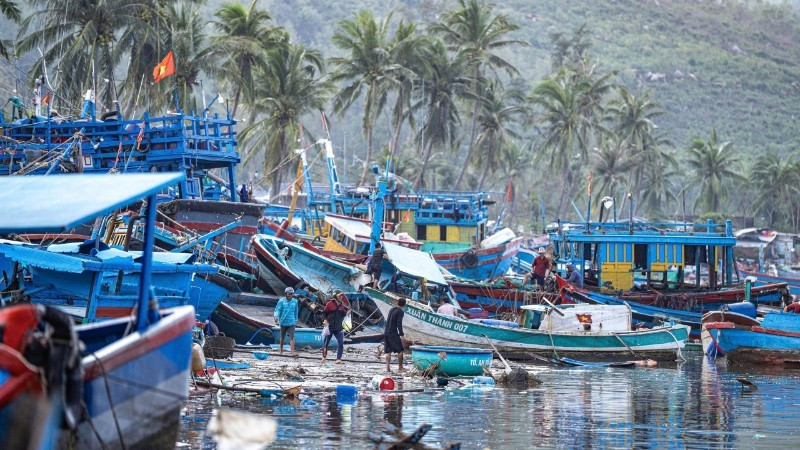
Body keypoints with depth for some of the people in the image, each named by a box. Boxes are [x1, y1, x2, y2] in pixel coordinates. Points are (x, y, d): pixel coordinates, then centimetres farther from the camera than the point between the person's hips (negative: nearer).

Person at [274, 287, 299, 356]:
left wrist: (296, 320, 21)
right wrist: (276, 316, -28)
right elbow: (277, 309, -9)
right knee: (282, 337, 14)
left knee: (291, 337, -10)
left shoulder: (295, 301, 4)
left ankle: (293, 352, -18)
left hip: (291, 322, 1)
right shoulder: (281, 301, -5)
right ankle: (281, 350, 33)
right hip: (283, 322, -1)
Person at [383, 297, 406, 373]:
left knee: (388, 351, 7)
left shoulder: (391, 309, 14)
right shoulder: (400, 312, -9)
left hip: (386, 333, 7)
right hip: (393, 334, -7)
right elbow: (399, 324, -17)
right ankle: (400, 368, 4)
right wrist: (401, 335, -17)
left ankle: (388, 368, 0)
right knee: (400, 350, 2)